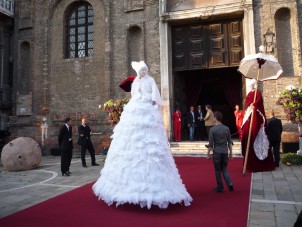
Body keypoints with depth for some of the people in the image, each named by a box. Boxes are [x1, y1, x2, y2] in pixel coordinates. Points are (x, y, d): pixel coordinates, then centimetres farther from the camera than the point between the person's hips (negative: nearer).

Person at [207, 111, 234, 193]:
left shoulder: (212, 129, -11)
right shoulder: (226, 128, 2)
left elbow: (211, 143, -10)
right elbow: (229, 142, 6)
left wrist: (208, 153, 1)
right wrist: (230, 153, 14)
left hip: (217, 152, -4)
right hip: (225, 152, 4)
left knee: (218, 170, 8)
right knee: (224, 169, 18)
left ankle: (220, 188, 16)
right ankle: (230, 184, 3)